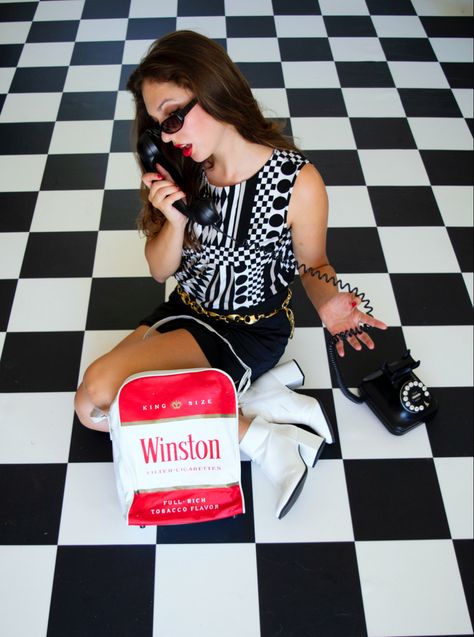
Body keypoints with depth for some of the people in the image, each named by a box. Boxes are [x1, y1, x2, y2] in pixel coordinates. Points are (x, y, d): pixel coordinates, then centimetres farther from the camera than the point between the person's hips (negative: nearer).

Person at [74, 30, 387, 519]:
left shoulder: (298, 182, -21)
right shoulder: (183, 173, -7)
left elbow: (311, 264, -4)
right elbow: (160, 270, 0)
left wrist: (328, 301, -27)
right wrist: (175, 220, -21)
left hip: (250, 329, -6)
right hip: (186, 310, 7)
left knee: (99, 388, -22)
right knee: (92, 406, -9)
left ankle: (254, 435, -10)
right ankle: (260, 395, -5)